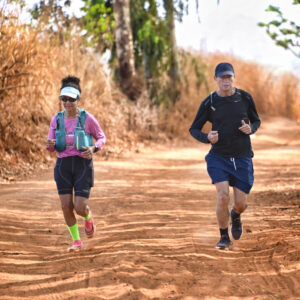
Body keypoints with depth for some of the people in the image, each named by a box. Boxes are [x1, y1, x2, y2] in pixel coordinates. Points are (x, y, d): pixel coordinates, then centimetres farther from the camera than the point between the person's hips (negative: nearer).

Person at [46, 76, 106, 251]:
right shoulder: (56, 120, 2)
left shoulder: (88, 118, -7)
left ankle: (88, 218, 30)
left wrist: (93, 149, -17)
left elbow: (102, 138, 5)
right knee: (66, 207, -3)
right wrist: (50, 144, -21)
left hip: (83, 165, -3)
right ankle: (76, 241, 17)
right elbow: (51, 148, 5)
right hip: (63, 165, 3)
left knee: (80, 208, -9)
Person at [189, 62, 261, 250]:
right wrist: (207, 138, -18)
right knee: (223, 197, -17)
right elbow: (194, 129, 4)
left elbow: (256, 121, 13)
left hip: (243, 158, 1)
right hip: (218, 157, -1)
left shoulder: (245, 98, 0)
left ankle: (235, 216, 41)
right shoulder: (209, 103, -4)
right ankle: (224, 237, 5)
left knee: (241, 203, 2)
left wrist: (250, 129, -11)